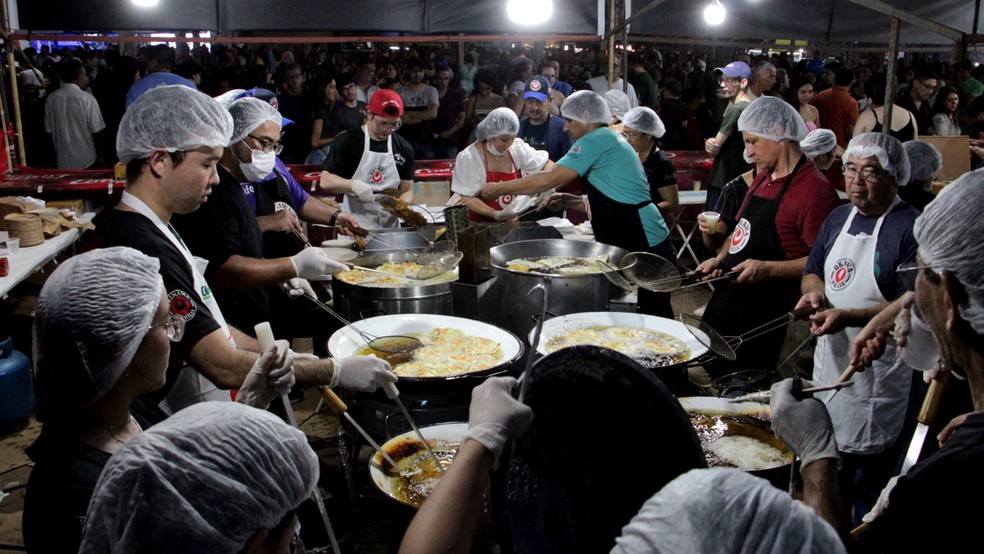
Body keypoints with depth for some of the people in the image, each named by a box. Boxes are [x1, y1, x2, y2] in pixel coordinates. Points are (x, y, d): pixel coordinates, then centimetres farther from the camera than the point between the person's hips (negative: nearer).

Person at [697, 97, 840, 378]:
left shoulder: (814, 189, -17)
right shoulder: (762, 180, 12)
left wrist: (768, 268, -26)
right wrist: (721, 259, 7)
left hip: (763, 318, -9)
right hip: (727, 302, 9)